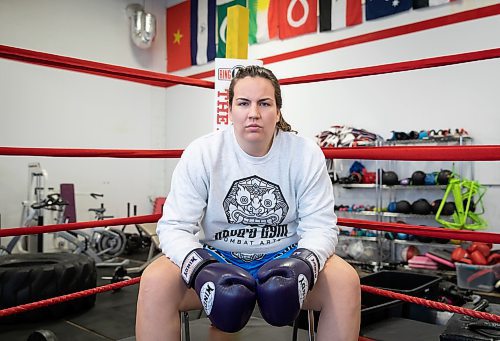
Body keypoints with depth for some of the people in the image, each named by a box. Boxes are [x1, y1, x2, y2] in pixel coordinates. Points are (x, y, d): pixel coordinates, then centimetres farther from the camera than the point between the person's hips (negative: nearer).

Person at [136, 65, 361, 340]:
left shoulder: (306, 153, -7)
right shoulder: (201, 153, -9)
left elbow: (320, 226, -7)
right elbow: (175, 226, -11)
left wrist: (304, 264, -28)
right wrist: (200, 268, -31)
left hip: (282, 258, 1)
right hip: (217, 258, 0)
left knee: (345, 279, -25)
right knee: (155, 281, -28)